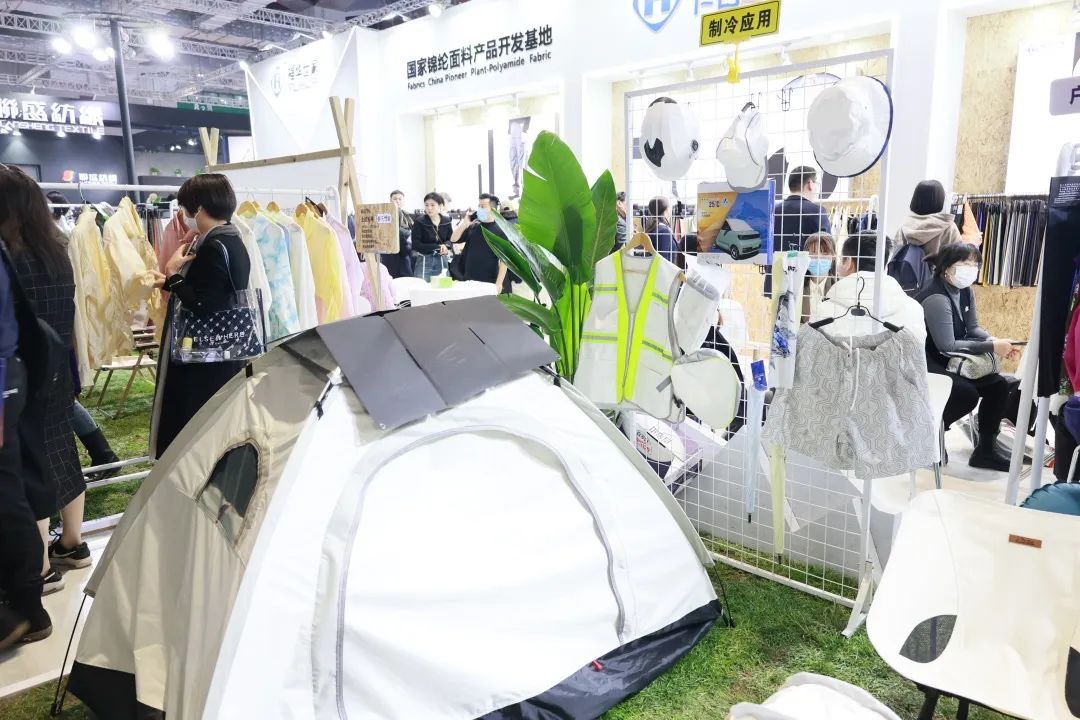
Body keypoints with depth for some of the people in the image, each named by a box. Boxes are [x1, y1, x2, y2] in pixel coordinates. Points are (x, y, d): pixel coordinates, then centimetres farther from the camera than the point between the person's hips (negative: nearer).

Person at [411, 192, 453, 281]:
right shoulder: (419, 222, -9)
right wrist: (437, 247, -16)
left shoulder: (446, 221, 1)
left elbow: (451, 239, 11)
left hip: (441, 260, 3)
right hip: (424, 260, -3)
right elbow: (416, 245, -12)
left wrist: (445, 245, -13)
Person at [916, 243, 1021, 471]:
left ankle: (986, 450, 7)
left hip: (949, 360, 9)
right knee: (968, 393, -27)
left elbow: (973, 328, 9)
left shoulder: (965, 290, 5)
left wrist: (996, 340, -12)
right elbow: (947, 346, -26)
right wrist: (991, 347, -24)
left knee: (999, 385, -3)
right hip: (926, 364, -9)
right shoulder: (936, 298, -23)